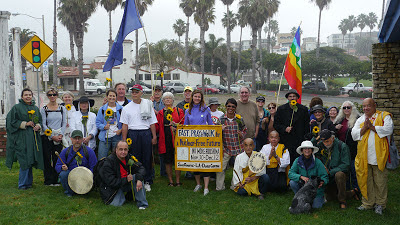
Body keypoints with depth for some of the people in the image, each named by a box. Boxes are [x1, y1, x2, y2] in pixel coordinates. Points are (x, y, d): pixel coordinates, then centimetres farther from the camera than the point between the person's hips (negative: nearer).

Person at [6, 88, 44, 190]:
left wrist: (38, 126, -3)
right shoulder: (17, 108, -1)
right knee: (24, 161, -8)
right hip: (22, 138, -5)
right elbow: (12, 121, -5)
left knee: (30, 161, 7)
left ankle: (28, 182, 18)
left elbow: (40, 120, 18)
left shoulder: (36, 108, 14)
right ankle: (22, 184, 1)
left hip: (33, 137, 5)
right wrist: (25, 124, -13)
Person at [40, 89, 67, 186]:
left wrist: (60, 135, -8)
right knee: (47, 159, 0)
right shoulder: (43, 109, 1)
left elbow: (64, 123, 7)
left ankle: (56, 180, 10)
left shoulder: (62, 108, 9)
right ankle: (48, 180, 9)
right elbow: (43, 125, -3)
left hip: (59, 137, 2)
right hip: (47, 137, -2)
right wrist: (52, 136, -11)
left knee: (57, 159, 2)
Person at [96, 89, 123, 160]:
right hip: (105, 137, 0)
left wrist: (121, 130, -10)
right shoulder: (102, 109, 10)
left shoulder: (121, 109, 7)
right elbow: (97, 122, 8)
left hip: (117, 136, 0)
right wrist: (104, 127, -11)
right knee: (101, 159, -4)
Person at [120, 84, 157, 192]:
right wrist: (124, 139, -1)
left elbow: (152, 123, 8)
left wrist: (154, 136, 3)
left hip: (146, 133, 0)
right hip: (132, 134, 0)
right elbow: (125, 125, 5)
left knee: (147, 158, 3)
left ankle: (147, 181, 13)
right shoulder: (127, 108, 7)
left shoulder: (148, 105, 7)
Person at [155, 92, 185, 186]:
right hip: (165, 140, 2)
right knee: (168, 162, 5)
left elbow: (183, 124, 2)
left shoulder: (179, 111, 7)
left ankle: (178, 181, 12)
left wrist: (177, 127, -16)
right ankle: (170, 181, 16)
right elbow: (157, 127, 11)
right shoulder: (160, 113, 12)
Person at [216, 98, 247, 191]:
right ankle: (220, 186, 14)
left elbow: (245, 129, 14)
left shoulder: (239, 119, 1)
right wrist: (220, 130, -15)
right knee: (221, 167, -2)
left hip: (238, 148, 1)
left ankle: (235, 186, 24)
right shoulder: (221, 119, 0)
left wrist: (242, 134, -7)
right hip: (226, 148, -1)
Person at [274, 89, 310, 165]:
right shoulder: (281, 109, 7)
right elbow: (276, 124, 7)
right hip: (286, 141, 0)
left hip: (299, 141, 0)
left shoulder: (303, 109, 7)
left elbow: (307, 126, 7)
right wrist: (285, 129, -10)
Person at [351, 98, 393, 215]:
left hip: (378, 155, -3)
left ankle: (380, 204, 16)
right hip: (364, 156, 3)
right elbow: (354, 134, 5)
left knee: (380, 181, 2)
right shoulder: (361, 119, 15)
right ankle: (368, 203, 19)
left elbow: (388, 129, -12)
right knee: (366, 180, 7)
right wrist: (364, 128, -10)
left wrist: (372, 127, -15)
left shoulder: (384, 116, 4)